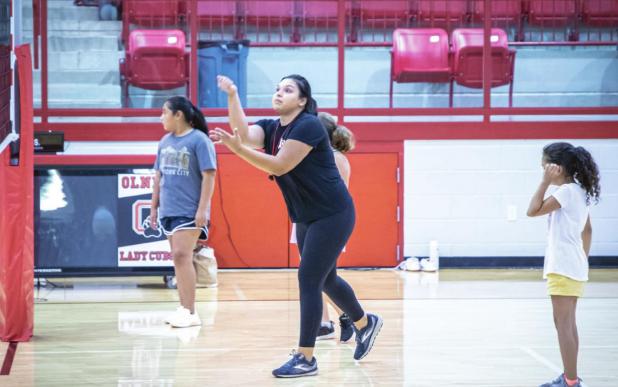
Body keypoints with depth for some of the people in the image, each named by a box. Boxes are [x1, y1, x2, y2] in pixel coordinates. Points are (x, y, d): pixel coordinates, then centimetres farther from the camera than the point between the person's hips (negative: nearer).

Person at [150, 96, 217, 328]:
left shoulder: (199, 140, -8)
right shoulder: (165, 141, 13)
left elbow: (209, 176, -11)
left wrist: (202, 209, -16)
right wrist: (154, 207, 18)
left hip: (189, 211, -7)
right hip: (168, 211, 7)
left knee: (182, 256, -15)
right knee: (178, 259, 9)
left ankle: (190, 312, -14)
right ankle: (184, 308, 14)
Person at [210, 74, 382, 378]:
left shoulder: (308, 126, -19)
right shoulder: (270, 128, 4)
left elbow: (280, 166, -27)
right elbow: (244, 132, -18)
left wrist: (236, 148, -35)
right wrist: (232, 96, -30)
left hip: (332, 215, -9)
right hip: (307, 218, 9)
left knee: (308, 279, -11)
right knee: (326, 279, 19)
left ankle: (305, 359, -6)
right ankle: (365, 323, 44)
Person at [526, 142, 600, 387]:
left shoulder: (566, 191, -16)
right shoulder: (579, 191, 13)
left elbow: (533, 211, -19)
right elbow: (587, 229, 19)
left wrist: (546, 181, -17)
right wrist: (583, 258, 23)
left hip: (564, 268, -10)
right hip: (573, 266, 10)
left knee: (564, 325, -8)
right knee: (567, 325, 15)